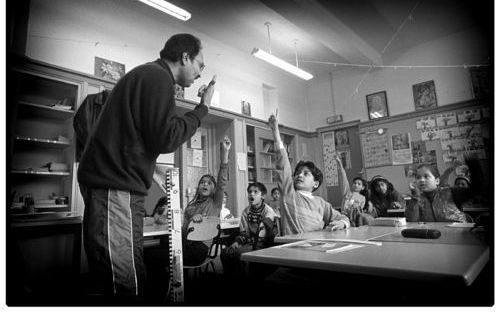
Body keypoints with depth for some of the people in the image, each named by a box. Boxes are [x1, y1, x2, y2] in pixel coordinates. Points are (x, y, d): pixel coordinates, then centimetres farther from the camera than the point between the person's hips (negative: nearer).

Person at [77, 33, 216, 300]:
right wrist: (202, 108, -5)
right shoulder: (158, 77, -7)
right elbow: (165, 139, -16)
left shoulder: (144, 73, 25)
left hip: (107, 183, 11)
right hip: (116, 186, -11)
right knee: (127, 286, -10)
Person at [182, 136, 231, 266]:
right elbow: (184, 231, 15)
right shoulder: (190, 205, 20)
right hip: (187, 244, 4)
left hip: (202, 246, -4)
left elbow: (222, 182, -8)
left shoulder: (215, 202, 9)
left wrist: (225, 152, -20)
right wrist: (191, 221, -11)